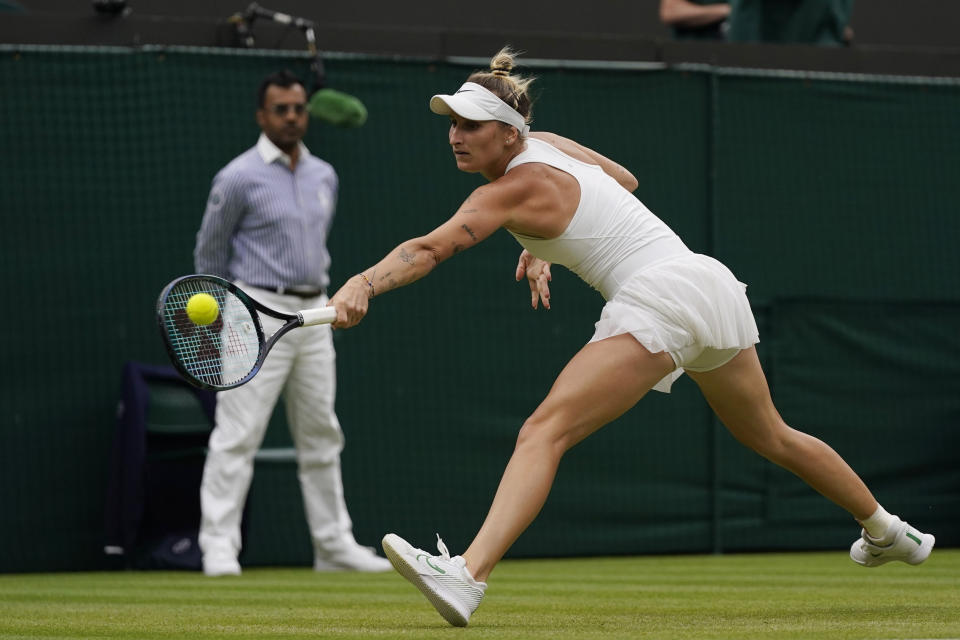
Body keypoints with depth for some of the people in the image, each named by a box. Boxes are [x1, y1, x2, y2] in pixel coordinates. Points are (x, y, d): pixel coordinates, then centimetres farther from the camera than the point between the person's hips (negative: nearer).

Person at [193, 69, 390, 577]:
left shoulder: (323, 176, 11)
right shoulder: (240, 178, -8)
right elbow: (209, 252, 1)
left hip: (314, 315, 7)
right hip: (261, 317, -7)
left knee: (321, 435, 10)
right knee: (238, 434, -10)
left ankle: (334, 545, 17)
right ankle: (218, 545, -8)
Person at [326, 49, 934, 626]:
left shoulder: (512, 191, -10)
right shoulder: (544, 142, 14)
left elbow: (428, 249, -26)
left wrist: (364, 285, -39)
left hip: (657, 295, -10)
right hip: (713, 281, 10)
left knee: (544, 432, -22)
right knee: (771, 437, 31)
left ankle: (468, 574, -40)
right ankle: (886, 532, 48)